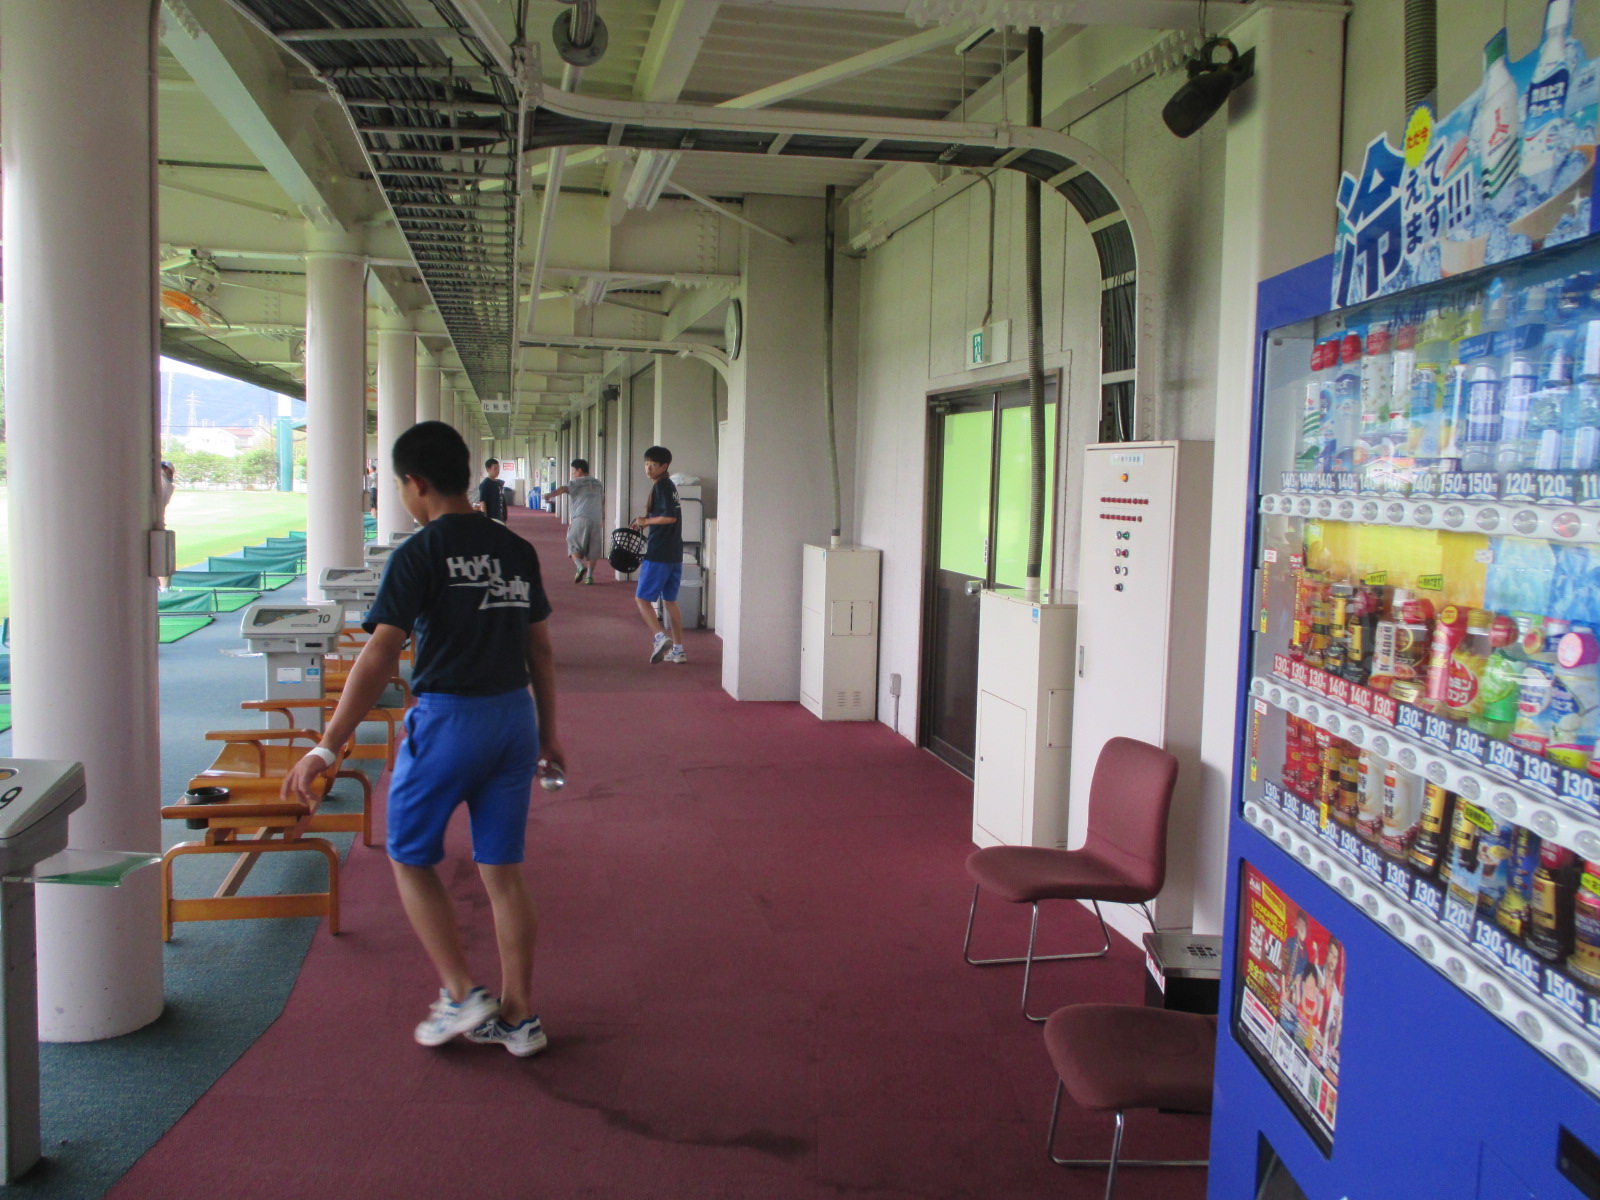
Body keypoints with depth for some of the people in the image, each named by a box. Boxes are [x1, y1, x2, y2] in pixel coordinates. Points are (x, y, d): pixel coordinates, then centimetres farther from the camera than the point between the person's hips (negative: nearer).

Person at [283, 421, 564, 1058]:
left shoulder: (419, 553, -10)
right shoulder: (516, 550, 8)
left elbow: (379, 658, -17)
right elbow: (541, 651, 13)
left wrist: (325, 748, -16)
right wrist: (547, 734, 23)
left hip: (447, 719, -6)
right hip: (515, 717, 6)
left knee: (410, 857, 14)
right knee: (502, 870, 12)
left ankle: (462, 995, 12)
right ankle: (519, 1017, 19)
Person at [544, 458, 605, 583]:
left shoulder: (578, 482, 2)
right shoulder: (598, 484, 21)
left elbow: (564, 489, -18)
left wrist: (551, 494, -33)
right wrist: (602, 518, 47)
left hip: (580, 518, -5)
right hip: (596, 520, 5)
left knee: (574, 545, 4)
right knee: (592, 549, 9)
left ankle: (580, 566, -18)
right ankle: (589, 575, 4)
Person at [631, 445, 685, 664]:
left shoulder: (661, 486, -12)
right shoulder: (671, 486, 16)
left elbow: (670, 516, -23)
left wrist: (646, 521, -10)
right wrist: (645, 523, 12)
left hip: (659, 554, -9)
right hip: (675, 553, 9)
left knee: (642, 598, -2)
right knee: (670, 601, 14)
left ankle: (660, 637, -18)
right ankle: (678, 649, 14)